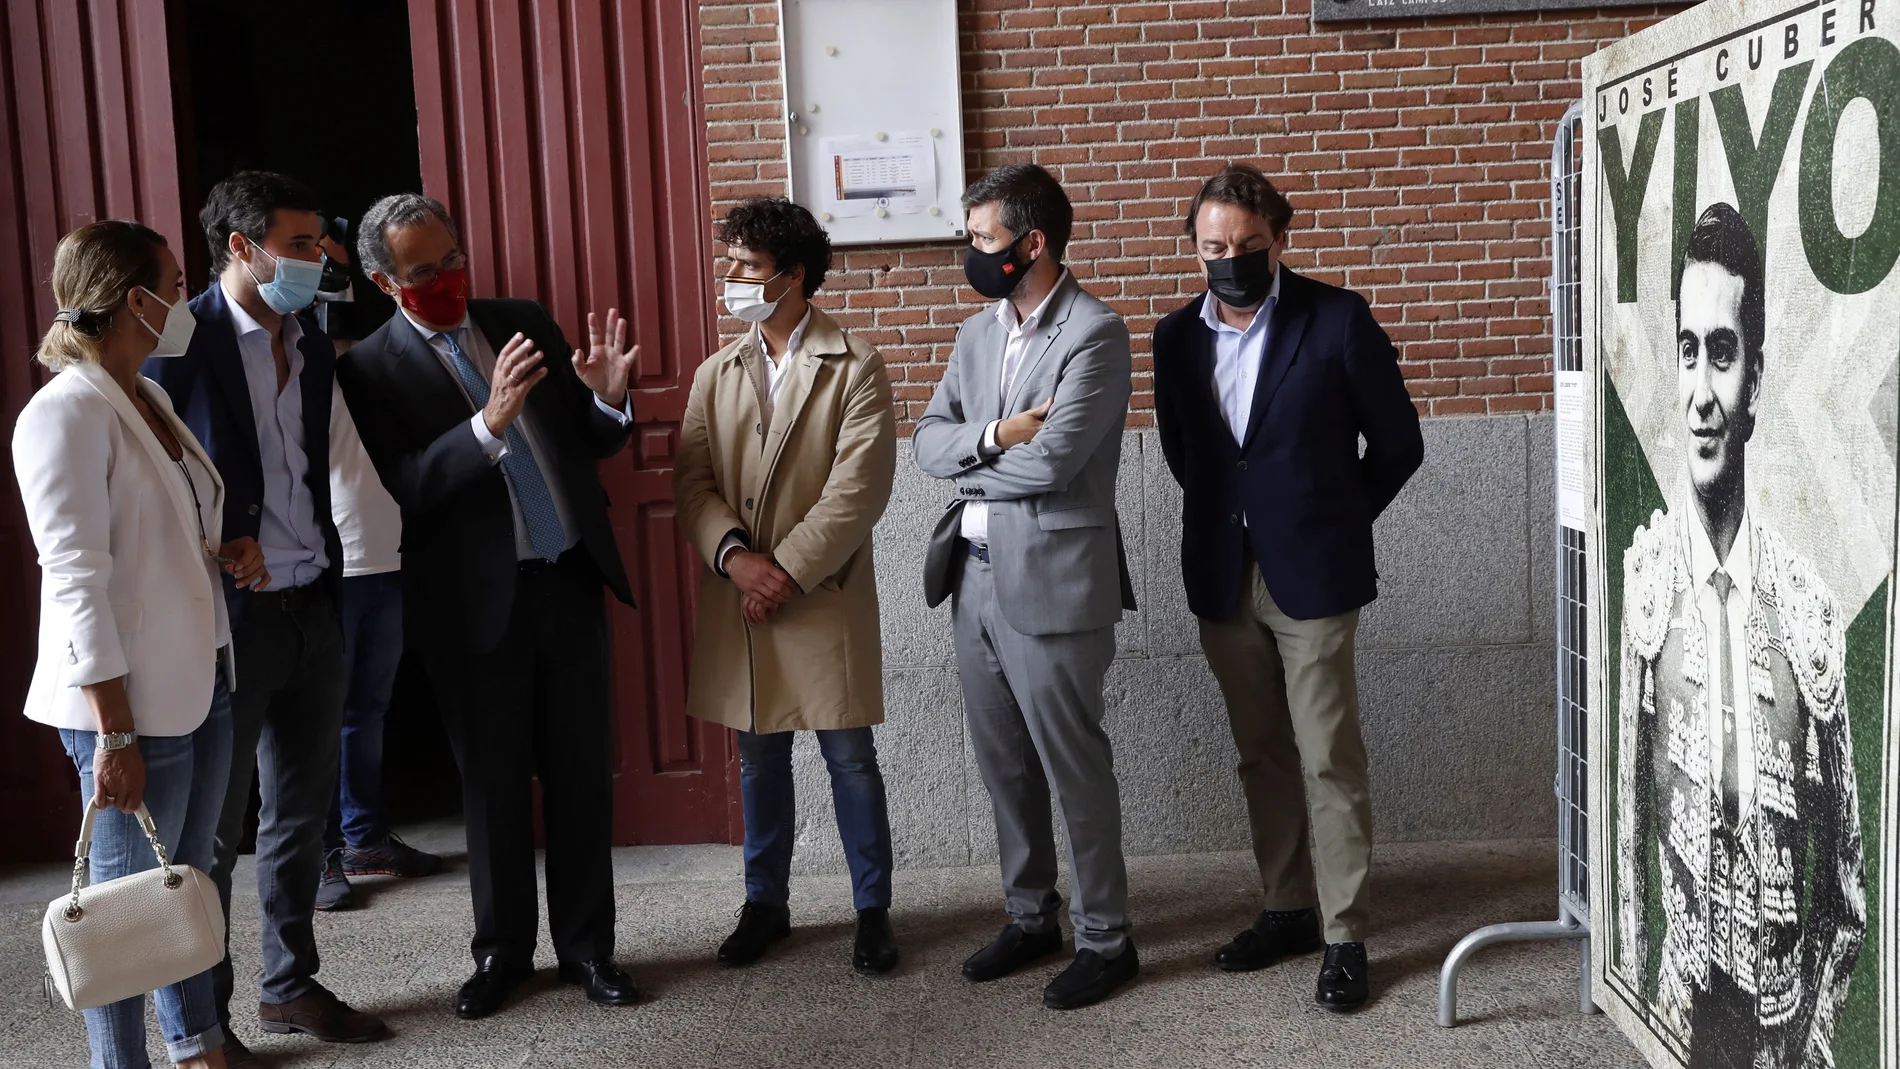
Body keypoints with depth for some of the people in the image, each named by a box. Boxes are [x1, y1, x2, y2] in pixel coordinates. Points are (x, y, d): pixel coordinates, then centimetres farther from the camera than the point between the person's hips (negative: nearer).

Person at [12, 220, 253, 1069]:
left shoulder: (151, 399, 11)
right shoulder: (66, 412, -15)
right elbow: (75, 581, -19)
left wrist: (227, 553, 2)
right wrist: (114, 732, -21)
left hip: (200, 682, 8)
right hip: (130, 702, -8)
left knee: (188, 881, 18)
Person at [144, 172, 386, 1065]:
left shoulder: (314, 345, 8)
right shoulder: (180, 343, -13)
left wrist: (334, 574, 10)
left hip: (312, 611, 7)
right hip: (224, 617, -6)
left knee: (301, 814, 16)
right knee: (210, 831, 6)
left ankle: (290, 986, 32)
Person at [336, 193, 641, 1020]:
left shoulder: (525, 323, 6)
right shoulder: (371, 369, -6)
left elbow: (588, 444, 10)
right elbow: (402, 490, -18)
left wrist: (608, 399, -12)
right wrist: (489, 423, -29)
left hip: (569, 583, 3)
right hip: (477, 603, -3)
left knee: (581, 773, 9)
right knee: (493, 784, 10)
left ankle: (586, 944, 24)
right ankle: (502, 951, 27)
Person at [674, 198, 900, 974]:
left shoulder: (854, 368, -5)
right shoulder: (716, 374, 10)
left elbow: (858, 487, -13)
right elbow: (691, 480, 3)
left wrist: (788, 569, -17)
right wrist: (735, 555, -14)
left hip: (824, 597, -4)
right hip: (736, 599, 4)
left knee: (850, 756, 4)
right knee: (759, 758, 14)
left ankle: (873, 909, 18)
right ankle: (765, 903, 28)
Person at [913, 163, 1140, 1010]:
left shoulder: (1094, 334, -11)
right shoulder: (978, 332, 13)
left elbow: (1051, 461, -21)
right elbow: (927, 441, 6)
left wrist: (968, 461, -4)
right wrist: (993, 438, -14)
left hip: (1051, 583, -7)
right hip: (974, 576, 7)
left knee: (1074, 767, 2)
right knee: (1004, 765, 16)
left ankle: (1104, 938, 17)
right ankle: (1030, 916, 31)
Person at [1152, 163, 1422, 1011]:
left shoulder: (1337, 320, -8)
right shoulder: (1177, 336, 4)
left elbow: (1397, 443, 0)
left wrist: (1337, 521, 6)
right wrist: (1226, 520, 13)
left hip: (1312, 575, -4)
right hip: (1223, 579, 4)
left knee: (1329, 760, -1)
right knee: (1261, 758, 13)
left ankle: (1345, 936, 9)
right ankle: (1288, 909, 26)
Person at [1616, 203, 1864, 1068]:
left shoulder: (1810, 609, -11)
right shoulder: (1645, 574, -8)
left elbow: (1846, 880, 0)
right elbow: (1630, 811, -1)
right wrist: (1638, 982, 0)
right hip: (1677, 998, 1)